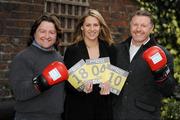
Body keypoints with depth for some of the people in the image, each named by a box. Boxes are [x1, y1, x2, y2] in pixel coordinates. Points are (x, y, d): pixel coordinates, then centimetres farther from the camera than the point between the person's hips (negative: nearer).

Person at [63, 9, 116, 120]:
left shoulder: (110, 49, 5)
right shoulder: (72, 50, -1)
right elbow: (66, 82, -2)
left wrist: (108, 85, -12)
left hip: (103, 107, 2)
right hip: (78, 108, -2)